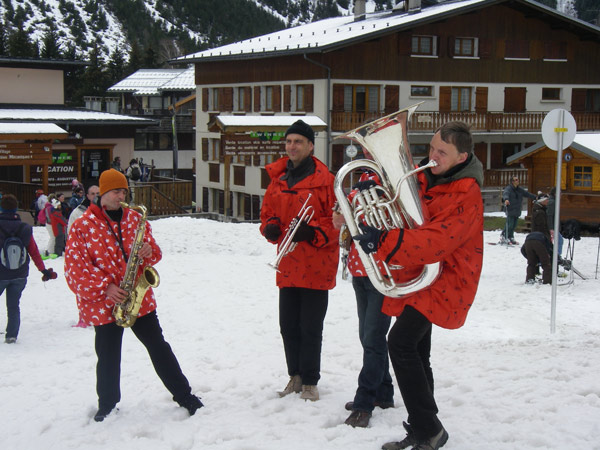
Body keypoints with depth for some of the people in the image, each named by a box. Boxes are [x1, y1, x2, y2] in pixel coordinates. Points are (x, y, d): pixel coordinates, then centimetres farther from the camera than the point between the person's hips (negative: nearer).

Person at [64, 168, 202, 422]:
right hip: (103, 305, -3)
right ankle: (107, 407, 26)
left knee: (159, 348, 8)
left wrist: (149, 252, -11)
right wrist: (104, 288, -18)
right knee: (108, 358, 7)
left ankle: (184, 396, 17)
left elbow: (154, 252, 13)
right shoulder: (83, 226, -6)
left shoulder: (134, 218, 7)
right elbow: (74, 268, -10)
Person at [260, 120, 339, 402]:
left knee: (310, 327, 1)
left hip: (316, 265, -6)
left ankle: (310, 382, 15)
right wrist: (270, 228, -2)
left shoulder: (324, 179, -7)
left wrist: (313, 231, -22)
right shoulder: (277, 179, 11)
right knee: (288, 325, 12)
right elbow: (267, 212, 19)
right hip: (288, 265, 6)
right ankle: (295, 376, 27)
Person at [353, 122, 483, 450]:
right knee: (416, 357, 15)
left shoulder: (466, 195, -18)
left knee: (400, 342, -23)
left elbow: (437, 241, -31)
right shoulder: (422, 177, 6)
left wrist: (384, 242, -40)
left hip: (444, 279, -9)